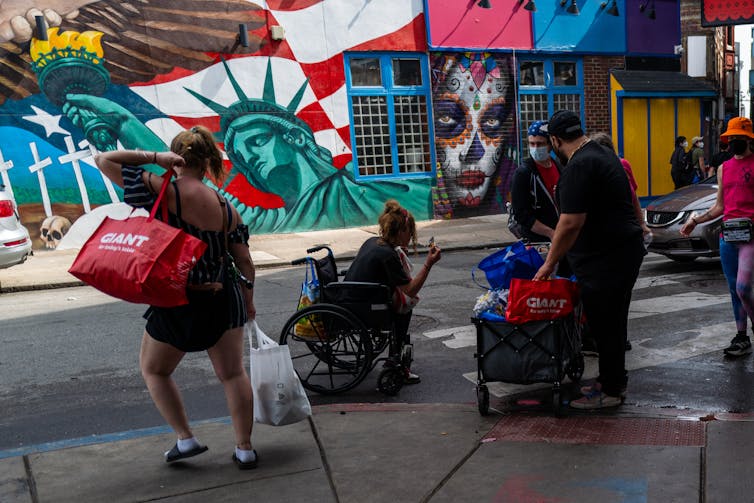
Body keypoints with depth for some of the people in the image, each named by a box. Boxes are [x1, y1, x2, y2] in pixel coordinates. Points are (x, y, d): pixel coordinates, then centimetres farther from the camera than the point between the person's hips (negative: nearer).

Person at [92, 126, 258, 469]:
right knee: (232, 373, 17)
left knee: (154, 369, 22)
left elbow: (103, 160, -11)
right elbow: (244, 262, 2)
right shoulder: (226, 208, -3)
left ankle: (186, 439, 22)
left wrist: (154, 157, -9)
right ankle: (244, 449, 23)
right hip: (222, 300, 4)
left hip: (177, 306, -4)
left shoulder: (163, 192, -15)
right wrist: (248, 300, 16)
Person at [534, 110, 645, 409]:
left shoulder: (580, 166, -19)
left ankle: (611, 390, 13)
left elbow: (571, 222, -24)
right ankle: (612, 380, 32)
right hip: (624, 249, 11)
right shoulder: (602, 154, 15)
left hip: (606, 258, -10)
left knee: (605, 323, 1)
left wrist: (549, 263, -14)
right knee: (611, 320, 19)